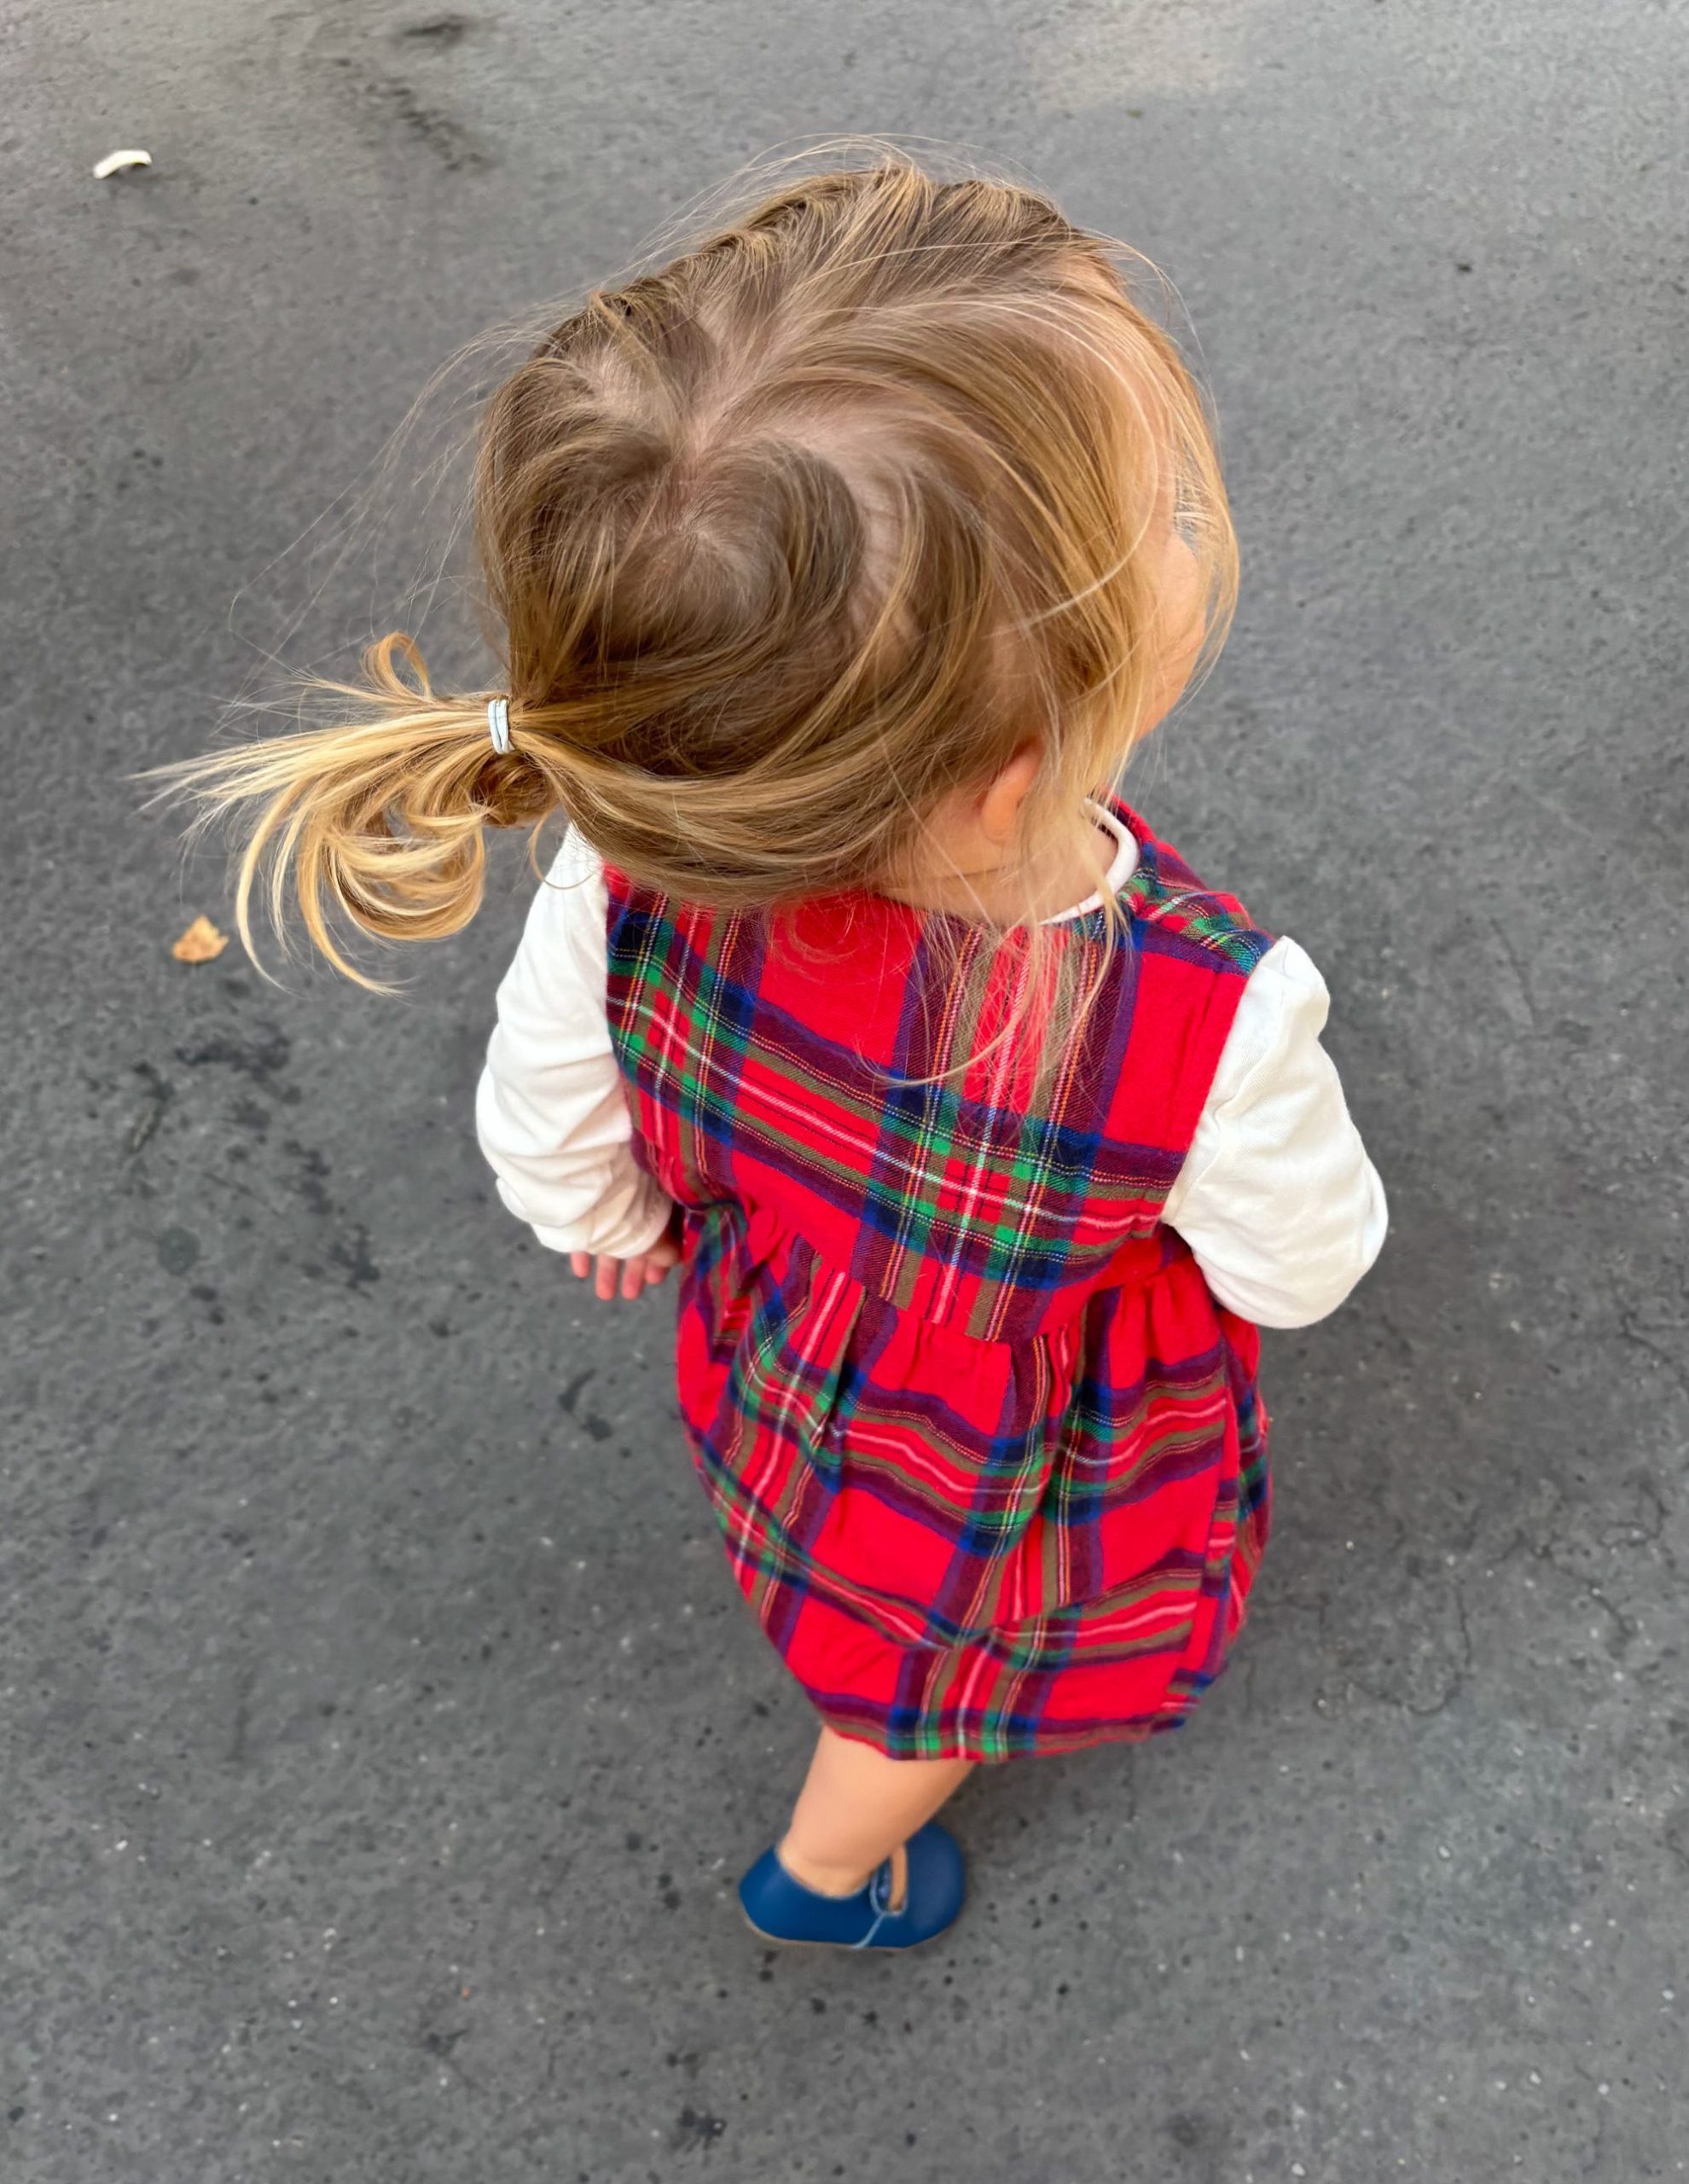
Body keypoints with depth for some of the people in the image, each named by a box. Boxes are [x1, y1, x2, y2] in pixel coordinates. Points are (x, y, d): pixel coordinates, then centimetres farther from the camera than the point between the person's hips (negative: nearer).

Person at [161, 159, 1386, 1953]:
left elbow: (545, 1127, -15)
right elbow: (1303, 1272, -21)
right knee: (931, 1702, 31)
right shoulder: (1212, 1028, -44)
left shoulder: (636, 857, -35)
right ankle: (827, 1875, 63)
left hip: (787, 1366, 4)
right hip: (1018, 1481, -3)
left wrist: (611, 1229, 8)